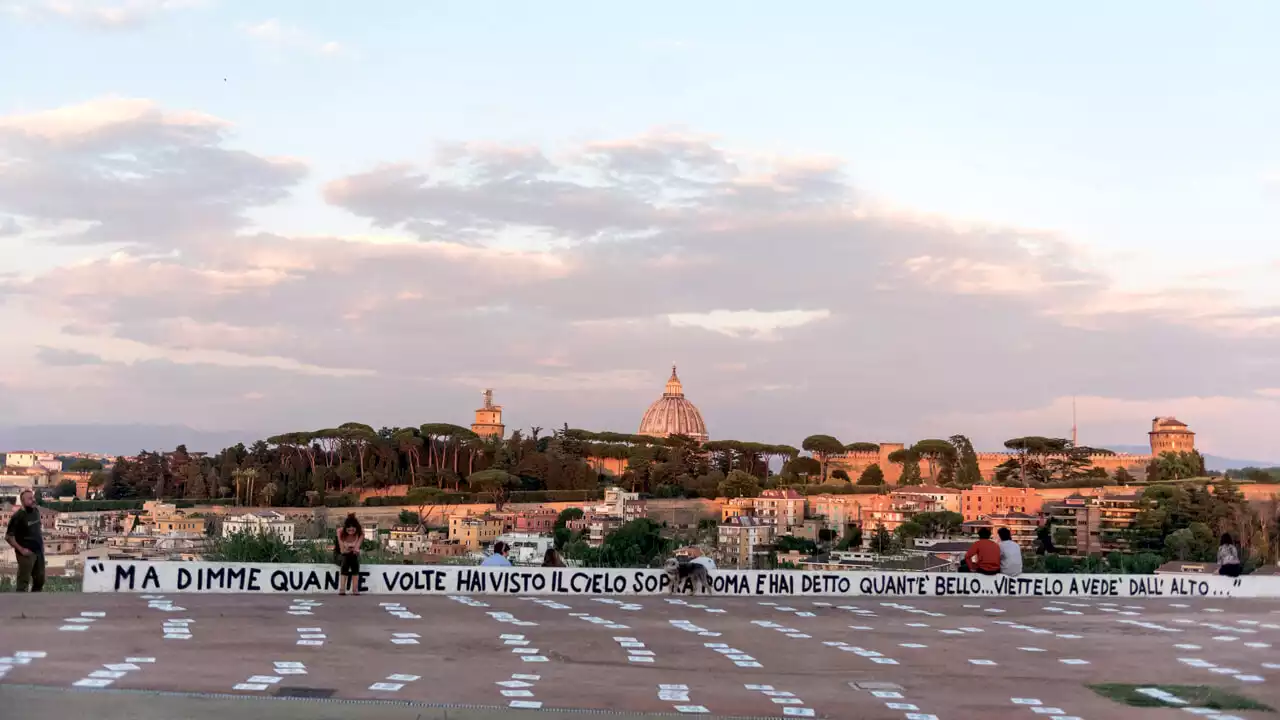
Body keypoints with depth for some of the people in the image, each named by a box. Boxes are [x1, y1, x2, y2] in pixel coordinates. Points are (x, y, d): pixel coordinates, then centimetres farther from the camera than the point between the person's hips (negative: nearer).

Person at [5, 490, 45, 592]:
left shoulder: (36, 511, 5)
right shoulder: (18, 516, -16)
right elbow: (8, 537, -15)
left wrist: (41, 540, 11)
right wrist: (21, 549, -18)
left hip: (39, 552, 7)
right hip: (27, 553, -7)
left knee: (40, 580, 15)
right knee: (23, 582, -2)